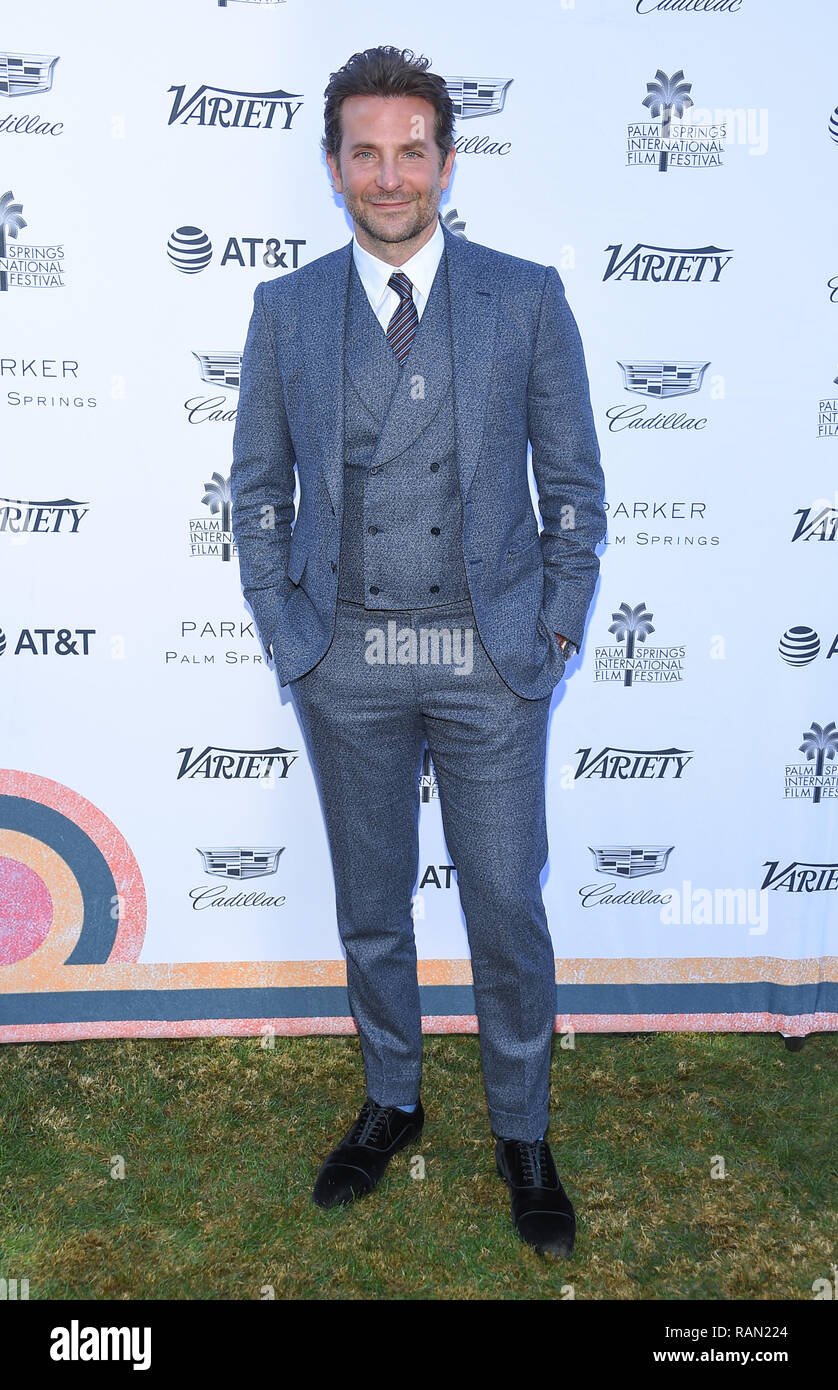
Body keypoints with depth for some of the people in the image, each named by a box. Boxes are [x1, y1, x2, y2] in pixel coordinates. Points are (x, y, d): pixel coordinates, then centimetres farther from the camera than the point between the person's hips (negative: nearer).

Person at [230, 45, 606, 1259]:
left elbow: (574, 481, 3)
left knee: (508, 910, 7)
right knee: (370, 910, 15)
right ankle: (392, 1102, 37)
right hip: (345, 662, 2)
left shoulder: (526, 298, 0)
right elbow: (258, 486, 9)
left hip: (490, 658, -1)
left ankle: (522, 1134, 29)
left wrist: (559, 632, -2)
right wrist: (284, 632, 1)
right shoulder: (286, 309, 4)